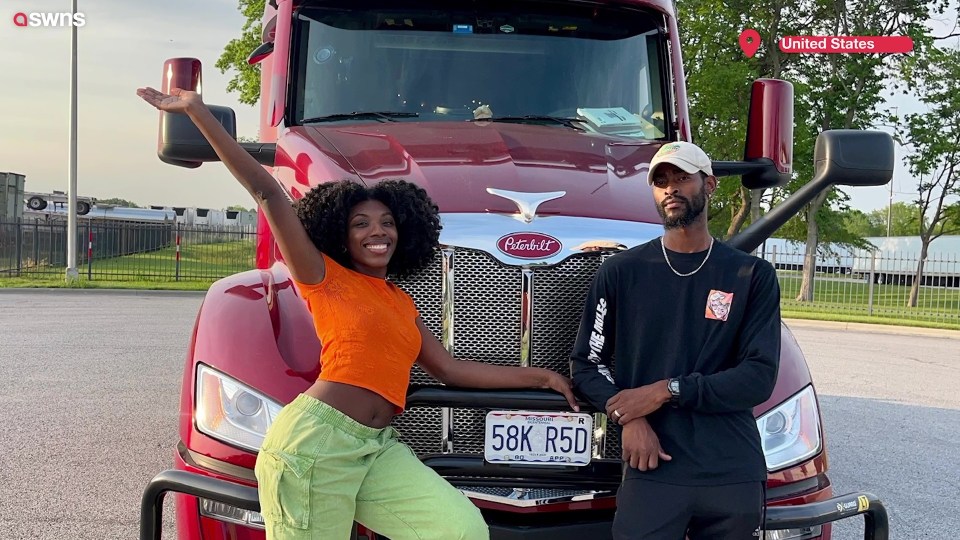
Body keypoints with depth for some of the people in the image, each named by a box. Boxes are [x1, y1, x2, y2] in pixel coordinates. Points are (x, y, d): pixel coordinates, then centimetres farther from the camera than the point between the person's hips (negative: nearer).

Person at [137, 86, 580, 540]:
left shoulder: (402, 304, 21)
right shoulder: (323, 277, 5)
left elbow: (451, 370, 23)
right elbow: (266, 193, -1)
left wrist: (540, 377, 23)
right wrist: (198, 112, -6)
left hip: (376, 449, 6)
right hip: (316, 439, -5)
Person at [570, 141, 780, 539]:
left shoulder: (752, 276, 4)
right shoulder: (620, 273, 4)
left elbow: (760, 377, -3)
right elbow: (587, 364, 5)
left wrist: (668, 391, -12)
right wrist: (628, 418, -13)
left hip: (735, 475, 1)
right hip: (653, 472, -1)